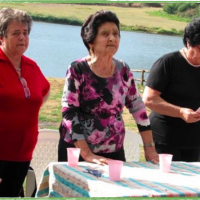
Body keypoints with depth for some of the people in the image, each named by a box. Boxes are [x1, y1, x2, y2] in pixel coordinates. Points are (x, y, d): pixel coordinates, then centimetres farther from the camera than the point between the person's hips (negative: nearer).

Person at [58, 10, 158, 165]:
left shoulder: (123, 70, 3)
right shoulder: (78, 70, -11)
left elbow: (138, 107, 9)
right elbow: (69, 112, -16)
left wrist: (149, 147, 4)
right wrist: (87, 154, -22)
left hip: (114, 152, 4)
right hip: (77, 151, -4)